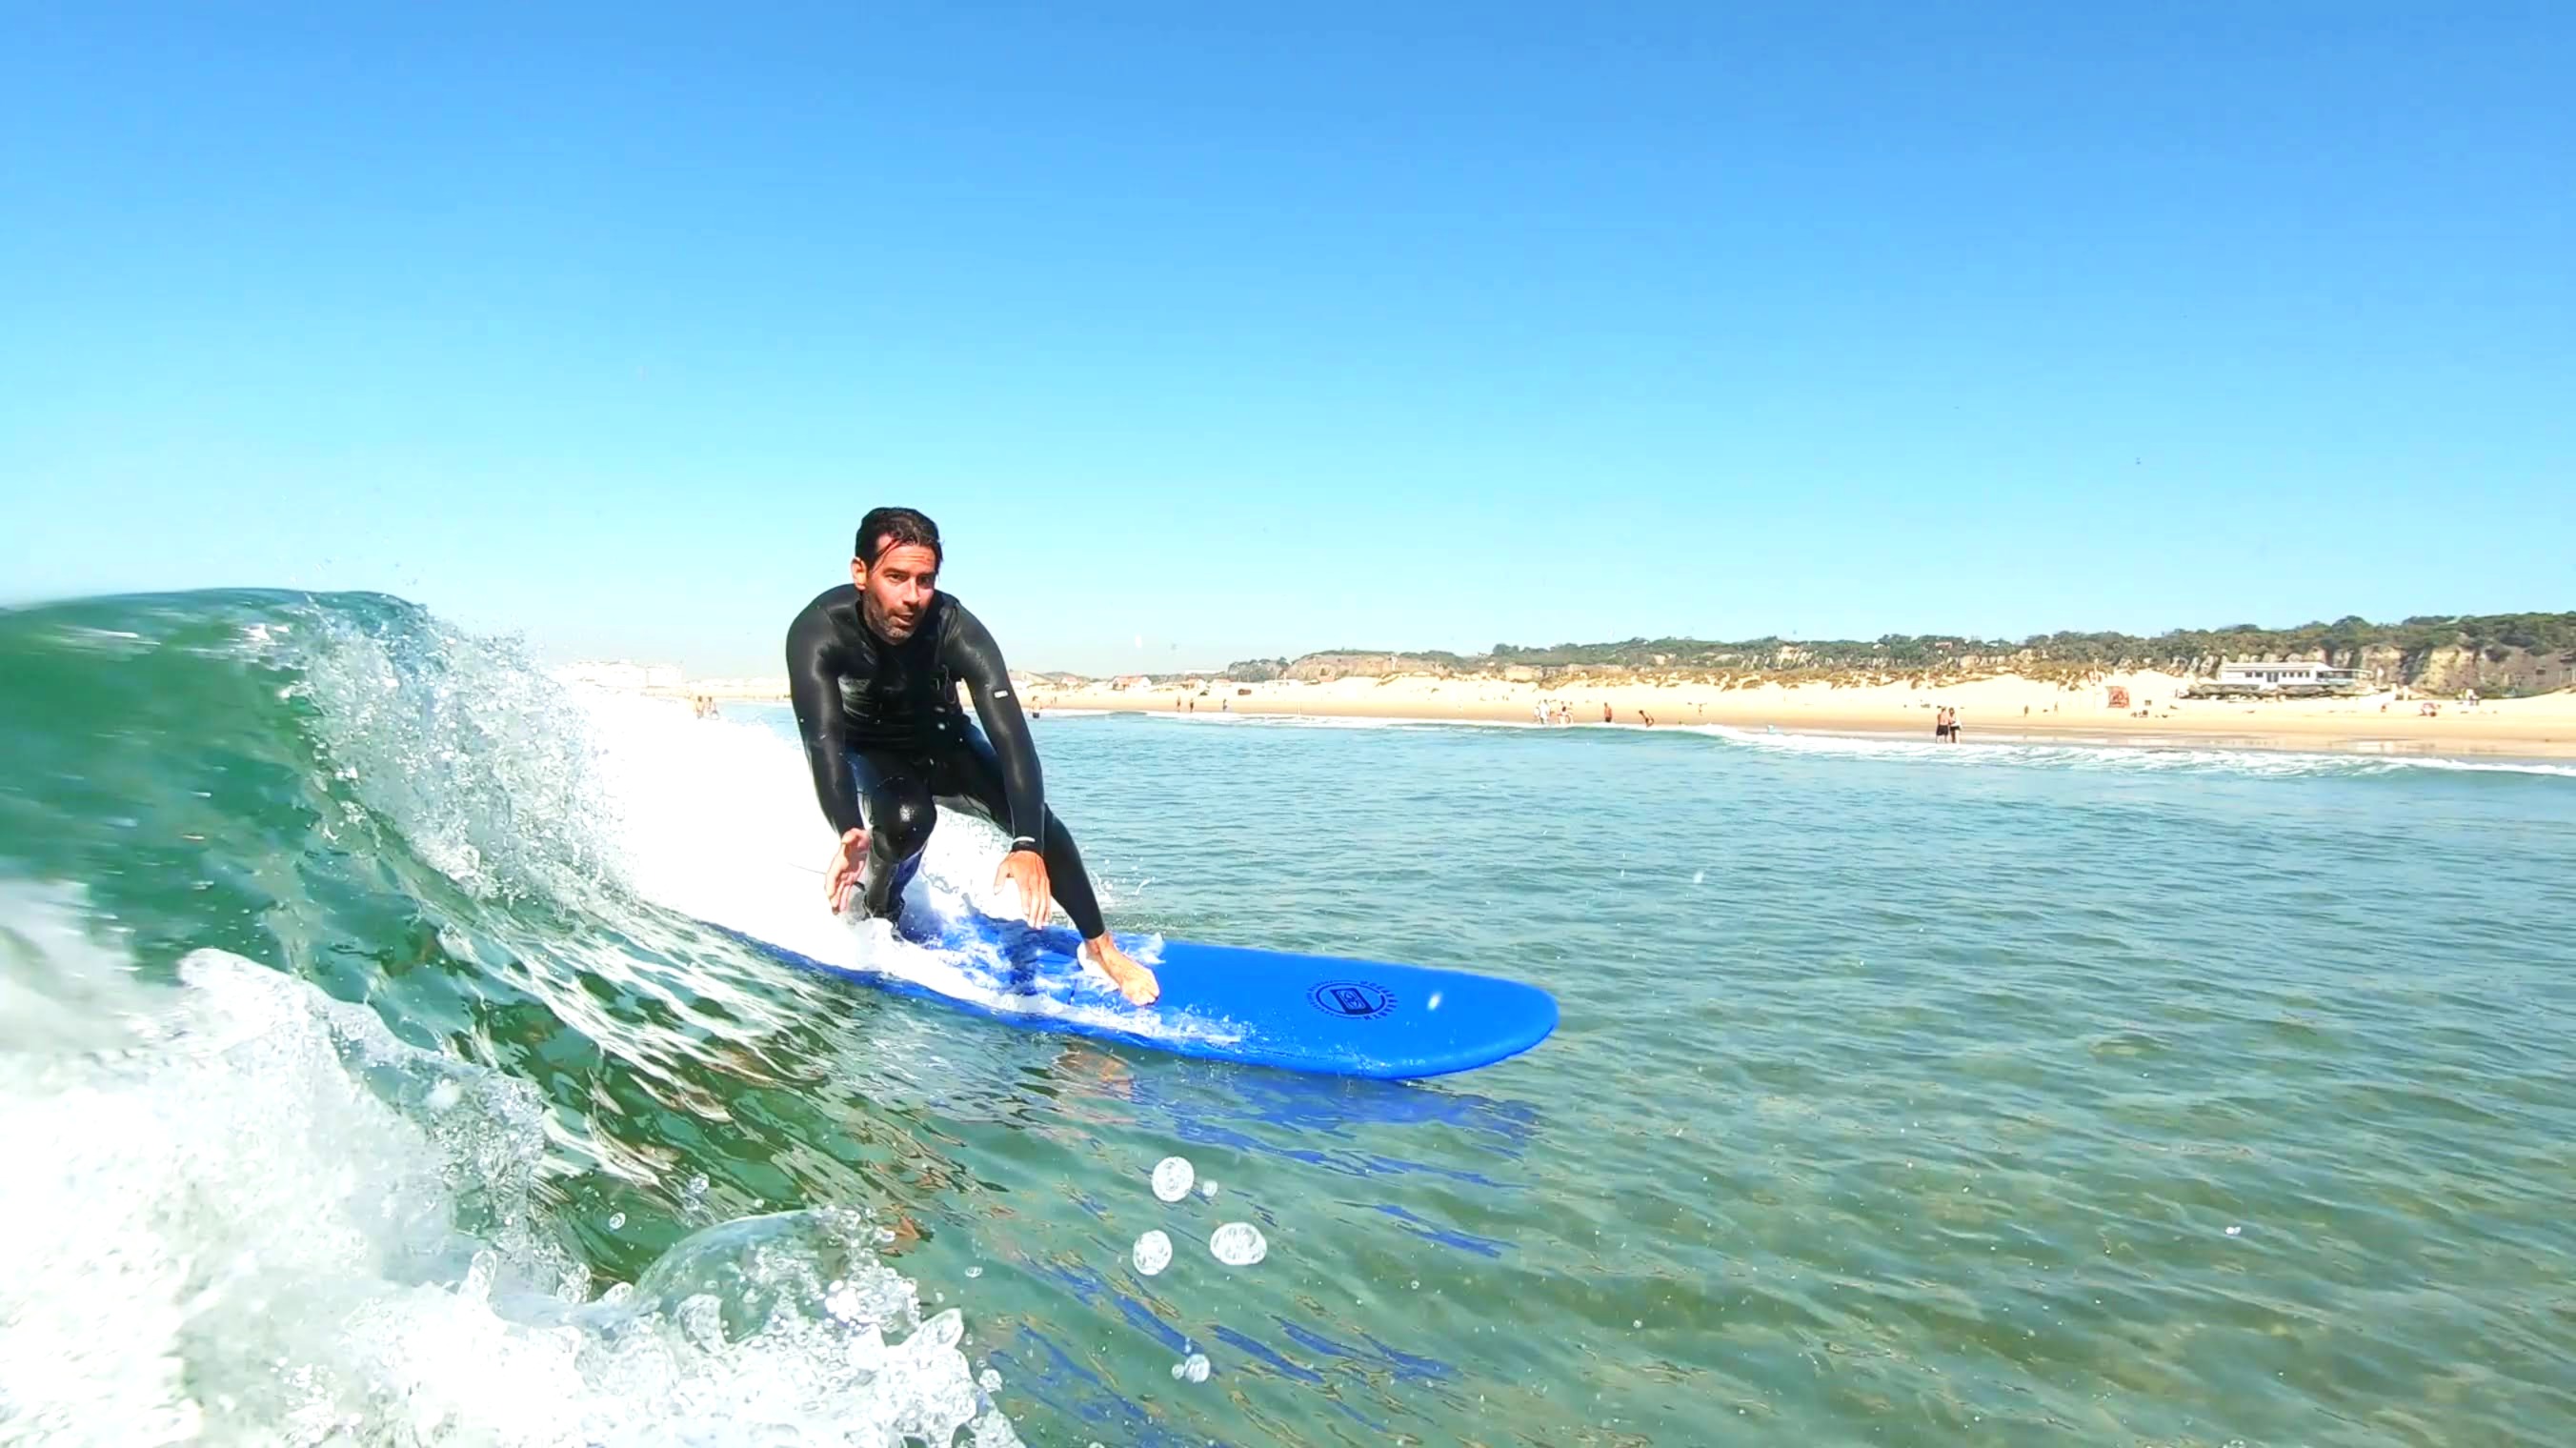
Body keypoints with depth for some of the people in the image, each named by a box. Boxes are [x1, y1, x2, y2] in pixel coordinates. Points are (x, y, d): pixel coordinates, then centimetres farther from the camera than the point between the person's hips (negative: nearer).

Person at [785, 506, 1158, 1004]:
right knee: (907, 818, -32)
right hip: (863, 753, -1)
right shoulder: (817, 631, -34)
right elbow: (823, 739, -44)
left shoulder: (956, 631, -34)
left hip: (939, 742, 1)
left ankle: (1100, 947, -1)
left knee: (1035, 818, -18)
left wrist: (1028, 846, -55)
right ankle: (871, 917, 0)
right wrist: (849, 833, -63)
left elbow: (1011, 737, -41)